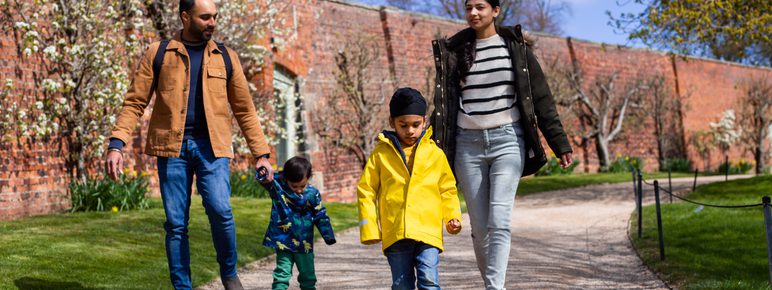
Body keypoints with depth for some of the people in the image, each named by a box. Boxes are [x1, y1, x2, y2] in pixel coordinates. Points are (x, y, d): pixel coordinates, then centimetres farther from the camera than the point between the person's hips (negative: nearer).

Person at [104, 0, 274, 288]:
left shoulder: (226, 57, 11)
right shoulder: (157, 53, 7)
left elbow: (244, 109, 12)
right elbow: (135, 102, 3)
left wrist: (261, 153, 6)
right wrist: (117, 144, -10)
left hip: (211, 146, 0)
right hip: (173, 146, 0)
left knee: (220, 210, -18)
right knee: (176, 223, 0)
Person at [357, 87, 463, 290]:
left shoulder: (435, 153, 8)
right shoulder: (381, 153, 6)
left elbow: (447, 189, 15)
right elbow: (366, 190, 7)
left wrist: (453, 216, 0)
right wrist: (369, 228, 1)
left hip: (428, 232, 0)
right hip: (395, 233, 0)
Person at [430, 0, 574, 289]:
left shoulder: (515, 46, 4)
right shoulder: (454, 49, 8)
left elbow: (540, 97, 5)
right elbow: (443, 103, 13)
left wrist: (560, 143, 2)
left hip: (507, 139, -2)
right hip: (468, 143, 2)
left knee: (499, 222, -15)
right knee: (479, 228, 3)